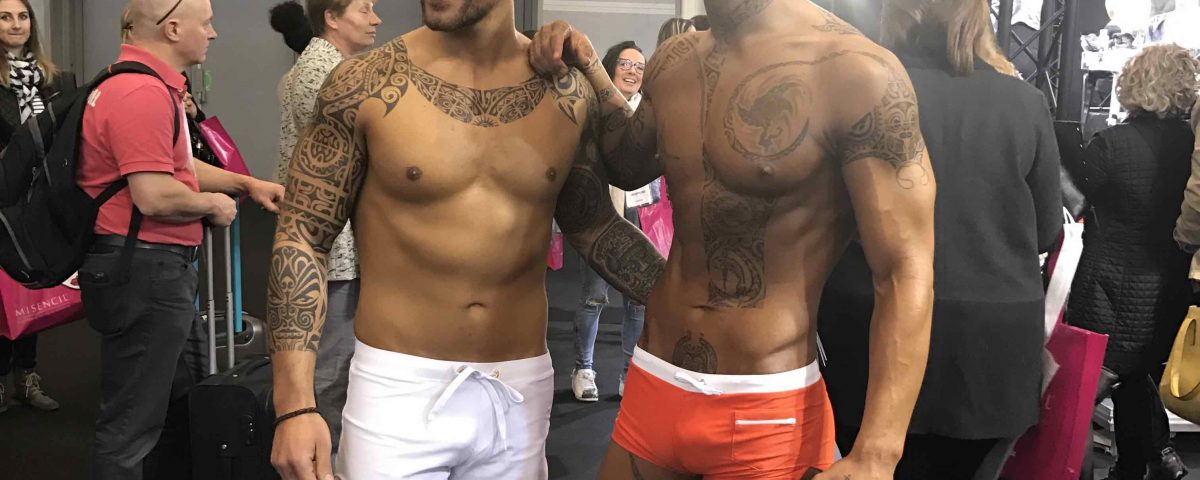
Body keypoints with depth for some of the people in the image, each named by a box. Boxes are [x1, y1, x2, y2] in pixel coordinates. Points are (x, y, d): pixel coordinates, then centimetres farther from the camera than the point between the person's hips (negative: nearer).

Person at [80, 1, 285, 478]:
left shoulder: (149, 84, 15)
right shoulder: (143, 92, -22)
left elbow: (174, 166, 24)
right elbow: (155, 196, -28)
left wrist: (247, 184, 17)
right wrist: (212, 204, -10)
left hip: (155, 268, 11)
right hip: (143, 270, -11)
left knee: (174, 395, 23)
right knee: (132, 420, 2)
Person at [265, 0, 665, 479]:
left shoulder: (568, 94, -1)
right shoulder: (365, 84, -7)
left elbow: (595, 228, 12)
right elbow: (303, 237, -4)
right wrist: (295, 403, -10)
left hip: (521, 392, 3)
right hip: (398, 390, -2)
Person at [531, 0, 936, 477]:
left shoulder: (855, 71, -15)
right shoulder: (673, 61, 4)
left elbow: (906, 273, -17)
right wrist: (587, 70, 8)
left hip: (765, 413, -5)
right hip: (648, 385, 6)